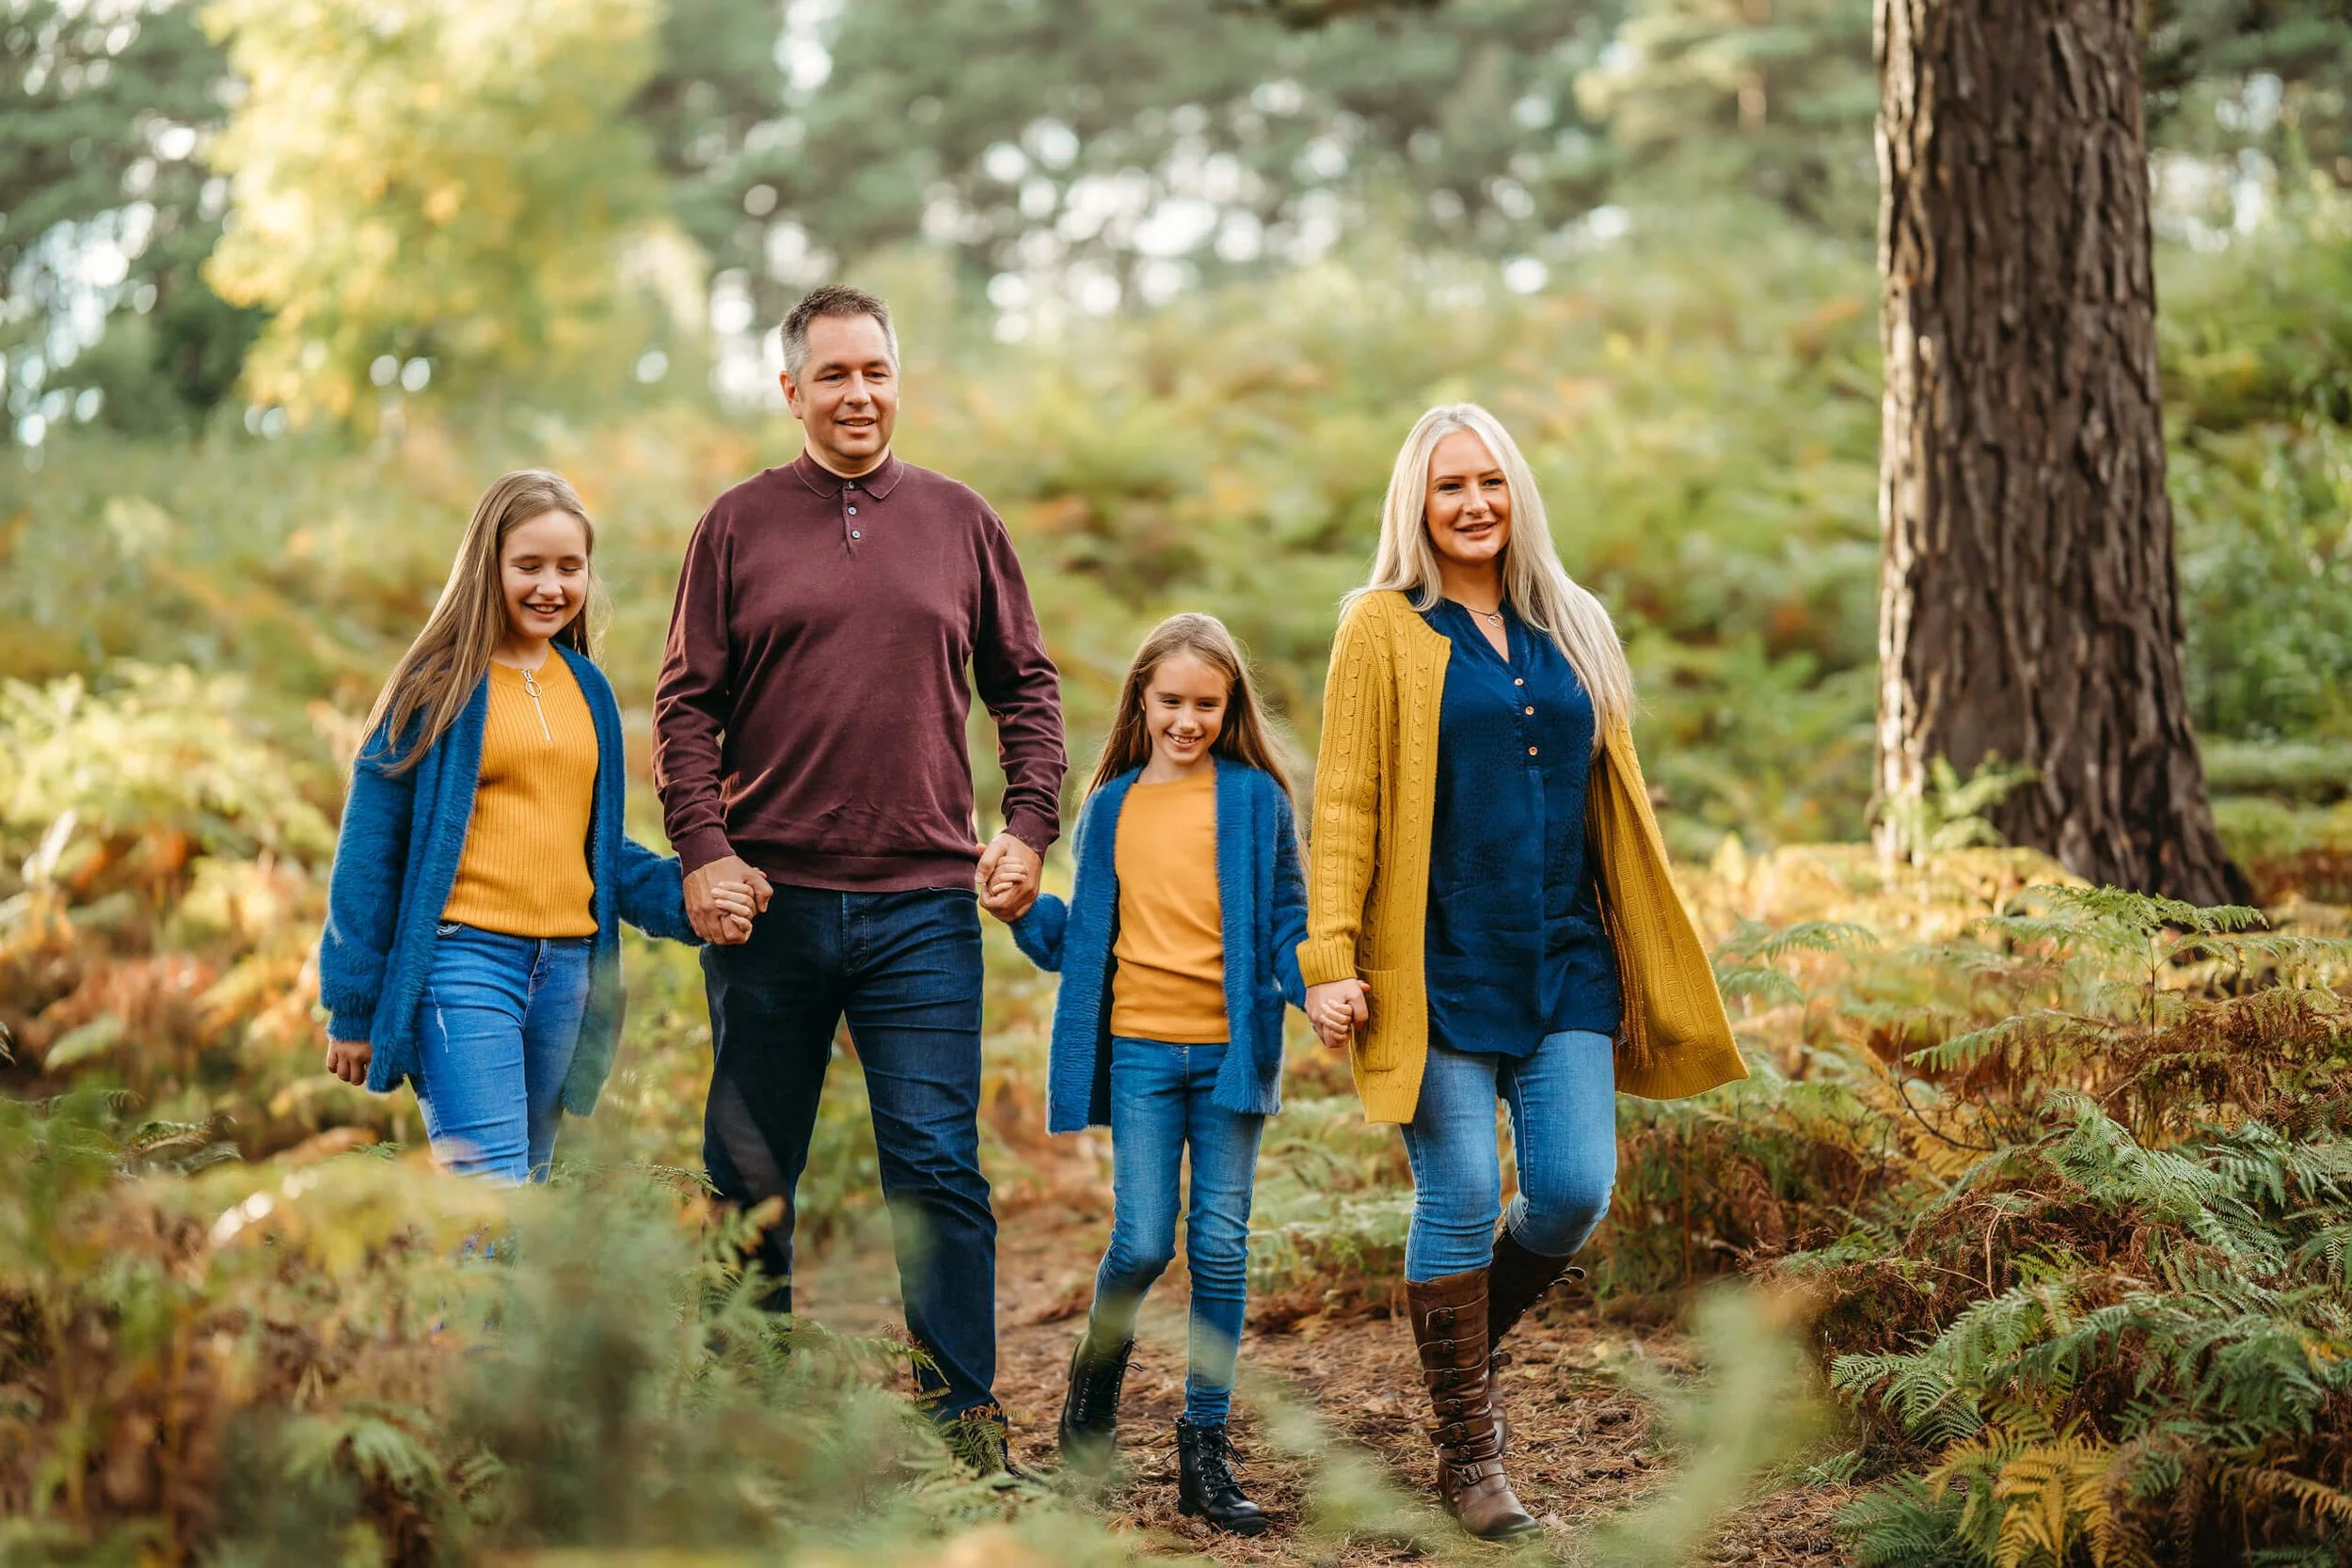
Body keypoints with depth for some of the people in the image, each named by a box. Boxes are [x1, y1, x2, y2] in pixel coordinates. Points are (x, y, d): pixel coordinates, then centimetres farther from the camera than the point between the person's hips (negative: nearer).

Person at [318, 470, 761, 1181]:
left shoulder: (588, 692, 15)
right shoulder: (439, 685, -2)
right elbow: (371, 849, -1)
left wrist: (685, 898, 0)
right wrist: (351, 1007, -3)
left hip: (567, 972, 6)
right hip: (463, 959, -6)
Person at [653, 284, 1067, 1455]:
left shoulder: (959, 522, 9)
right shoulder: (740, 525, 5)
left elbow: (1025, 686, 13)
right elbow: (687, 703, 3)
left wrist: (1028, 827, 0)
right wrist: (702, 850, -9)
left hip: (922, 905, 0)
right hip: (768, 899, 0)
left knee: (938, 1168, -4)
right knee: (749, 1176, 8)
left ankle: (964, 1416, 2)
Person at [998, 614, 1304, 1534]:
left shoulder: (1257, 798, 4)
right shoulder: (1111, 807, 10)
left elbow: (1286, 924, 3)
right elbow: (1083, 944, 14)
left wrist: (1319, 989, -16)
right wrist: (1022, 907, -1)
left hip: (1231, 1048, -1)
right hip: (1139, 1049, 1)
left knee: (1220, 1247, 0)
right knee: (1143, 1244, -6)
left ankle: (1206, 1443, 10)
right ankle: (1097, 1373, 23)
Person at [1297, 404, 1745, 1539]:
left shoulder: (1569, 629, 14)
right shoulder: (1384, 627, 0)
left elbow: (1610, 799, 19)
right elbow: (1343, 804, -3)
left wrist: (1646, 972, 16)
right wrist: (1330, 957, -11)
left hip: (1564, 965, 4)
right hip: (1438, 969, -4)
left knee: (1574, 1192, -4)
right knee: (1461, 1202, -5)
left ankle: (1466, 1345, 25)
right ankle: (1465, 1451, 9)